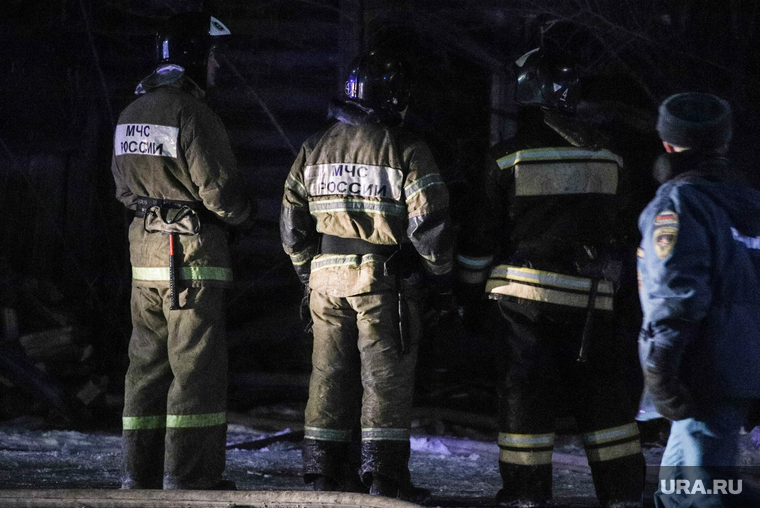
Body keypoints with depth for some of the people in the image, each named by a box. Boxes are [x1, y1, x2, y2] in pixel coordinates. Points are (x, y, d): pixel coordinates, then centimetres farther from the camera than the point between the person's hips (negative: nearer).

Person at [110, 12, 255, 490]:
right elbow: (219, 187, -15)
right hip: (194, 252, -8)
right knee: (197, 365, -5)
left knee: (148, 362, 11)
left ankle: (141, 473, 13)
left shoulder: (132, 114, 12)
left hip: (145, 248, 8)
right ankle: (189, 477, -6)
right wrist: (243, 216, 4)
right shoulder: (193, 114, -15)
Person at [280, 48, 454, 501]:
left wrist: (310, 272, 22)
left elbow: (293, 225, 11)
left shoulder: (315, 149, 8)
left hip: (327, 279, 5)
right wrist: (442, 275, 2)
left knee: (330, 372, 11)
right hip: (385, 280, -5)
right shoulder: (406, 150, -9)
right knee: (386, 373, -1)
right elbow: (428, 222, -11)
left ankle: (326, 469, 13)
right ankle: (383, 474, -3)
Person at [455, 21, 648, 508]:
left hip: (524, 294, -2)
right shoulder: (607, 155, 4)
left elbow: (482, 236, -2)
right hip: (591, 299, 3)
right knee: (604, 396, 9)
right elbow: (620, 228, 14)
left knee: (526, 395, 2)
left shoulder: (510, 156, -7)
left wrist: (468, 290, 10)